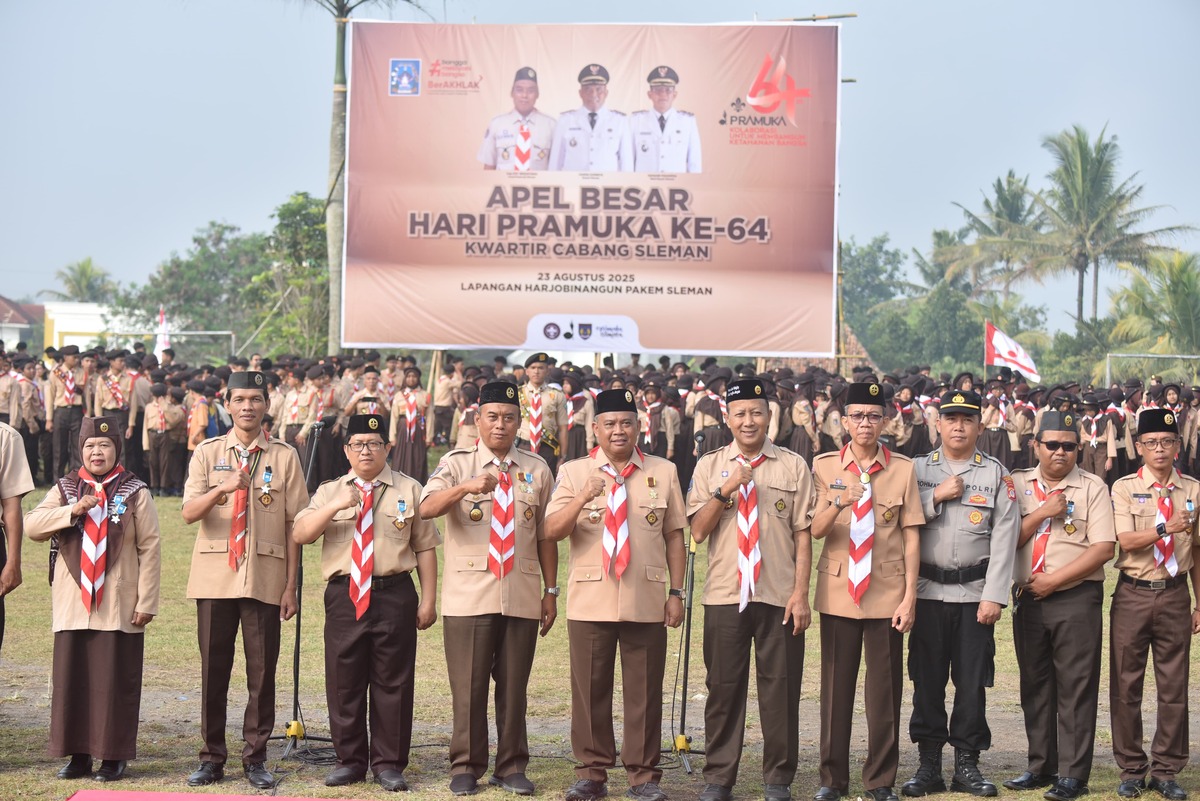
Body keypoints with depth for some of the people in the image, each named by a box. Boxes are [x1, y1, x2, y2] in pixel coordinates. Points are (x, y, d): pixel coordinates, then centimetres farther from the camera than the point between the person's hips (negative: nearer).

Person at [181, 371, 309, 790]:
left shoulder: (284, 456, 4)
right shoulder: (208, 452, 6)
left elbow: (294, 526, 3)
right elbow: (189, 513, -6)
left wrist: (290, 586, -1)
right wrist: (222, 489, -26)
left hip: (265, 579, 0)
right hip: (215, 577, 1)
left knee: (262, 672, 1)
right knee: (213, 669, 3)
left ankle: (256, 758, 11)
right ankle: (212, 758, 12)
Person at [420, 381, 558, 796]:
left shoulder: (536, 469, 10)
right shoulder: (456, 463, 2)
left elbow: (545, 535, 12)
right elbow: (427, 508, -17)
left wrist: (551, 591, 9)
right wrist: (467, 487, -35)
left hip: (522, 597, 2)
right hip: (469, 596, -2)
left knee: (514, 684, 7)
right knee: (468, 684, 1)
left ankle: (511, 768, 16)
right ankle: (466, 768, 12)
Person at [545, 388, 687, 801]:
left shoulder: (664, 472, 7)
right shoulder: (574, 473, 4)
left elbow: (675, 535, 8)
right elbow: (552, 531, -5)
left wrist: (677, 592, 3)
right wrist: (584, 497, -21)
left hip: (646, 603, 0)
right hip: (590, 602, 0)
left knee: (644, 691, 4)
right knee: (590, 690, 5)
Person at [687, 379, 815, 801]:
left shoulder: (794, 466, 6)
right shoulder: (709, 465, 8)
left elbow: (803, 533, 3)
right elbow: (698, 531, 1)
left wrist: (800, 592, -3)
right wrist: (724, 491, -13)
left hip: (779, 597, -1)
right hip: (724, 594, 1)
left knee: (780, 690, 3)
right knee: (724, 688, 4)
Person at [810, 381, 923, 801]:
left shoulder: (903, 468, 1)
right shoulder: (825, 466, 3)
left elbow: (911, 535, 1)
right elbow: (816, 530, -6)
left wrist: (910, 596, -4)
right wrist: (838, 502, -26)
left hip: (887, 593, 0)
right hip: (838, 591, 0)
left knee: (885, 688, 3)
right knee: (836, 687, 5)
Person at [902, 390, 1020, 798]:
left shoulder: (997, 474, 4)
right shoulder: (918, 469, 8)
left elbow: (1004, 537, -2)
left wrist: (994, 596, -9)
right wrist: (936, 497, -11)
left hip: (975, 593, -1)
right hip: (928, 591, 1)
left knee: (972, 682, 2)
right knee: (927, 680, 3)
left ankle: (967, 764, 11)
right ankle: (929, 764, 11)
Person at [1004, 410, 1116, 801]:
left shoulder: (1092, 488, -1)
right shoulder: (1018, 485, 9)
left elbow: (1103, 548, -9)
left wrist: (1053, 580, -13)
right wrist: (1042, 513, -12)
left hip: (1076, 598, -4)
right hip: (1028, 599, 4)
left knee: (1076, 688, -3)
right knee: (1035, 686, 10)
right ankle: (1041, 766, 20)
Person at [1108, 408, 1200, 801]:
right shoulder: (1124, 489, -1)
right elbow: (1127, 540, -13)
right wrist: (1165, 528, -30)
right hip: (1133, 594, -1)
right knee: (1126, 685, 4)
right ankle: (1132, 769, 16)